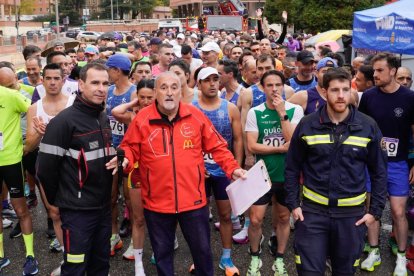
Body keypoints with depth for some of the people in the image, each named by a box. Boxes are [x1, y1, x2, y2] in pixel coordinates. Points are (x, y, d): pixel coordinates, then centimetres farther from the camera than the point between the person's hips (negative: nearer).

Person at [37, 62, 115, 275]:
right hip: (77, 210, -7)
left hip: (104, 206, 7)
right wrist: (57, 199, -3)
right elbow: (45, 168, -14)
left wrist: (106, 194, 15)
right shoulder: (63, 121, -16)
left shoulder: (104, 118, 8)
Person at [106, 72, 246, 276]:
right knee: (162, 252, 18)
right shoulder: (142, 119, -6)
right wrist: (125, 159, -19)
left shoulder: (196, 116, -2)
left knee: (202, 249, 17)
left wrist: (232, 168, -3)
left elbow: (217, 147, 5)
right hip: (156, 202, 0)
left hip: (193, 199, 1)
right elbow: (130, 148, 3)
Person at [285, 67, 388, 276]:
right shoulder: (307, 125, -3)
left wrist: (376, 210, -1)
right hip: (312, 211, 0)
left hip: (352, 214, 1)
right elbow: (292, 167, 3)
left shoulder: (368, 127, -2)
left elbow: (379, 172, 3)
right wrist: (293, 203, -1)